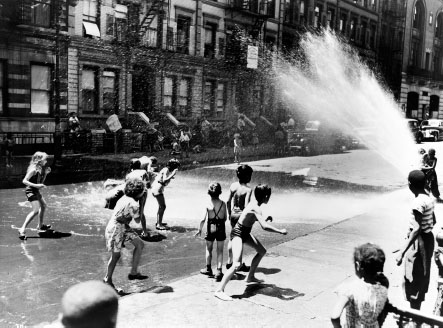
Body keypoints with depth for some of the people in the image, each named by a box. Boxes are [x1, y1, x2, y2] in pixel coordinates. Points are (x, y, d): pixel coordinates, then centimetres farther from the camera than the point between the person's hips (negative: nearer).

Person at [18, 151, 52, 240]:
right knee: (36, 211, -19)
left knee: (43, 205, 25)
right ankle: (22, 230, -19)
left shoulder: (40, 169, 8)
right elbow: (24, 181, -22)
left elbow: (41, 182, 15)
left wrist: (45, 173, 5)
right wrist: (36, 185, -29)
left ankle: (40, 225, 42)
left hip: (35, 191, 10)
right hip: (30, 191, -10)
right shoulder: (33, 170, -19)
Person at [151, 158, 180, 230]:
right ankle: (159, 225, -6)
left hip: (155, 188, 10)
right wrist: (172, 174, -24)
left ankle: (158, 222, 31)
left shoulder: (166, 170, 12)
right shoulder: (166, 170, -14)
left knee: (161, 206, 21)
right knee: (163, 206, -8)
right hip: (158, 189, -10)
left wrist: (170, 177, 18)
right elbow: (164, 180, -26)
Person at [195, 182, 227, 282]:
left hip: (211, 228, -1)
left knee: (209, 249, 18)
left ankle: (208, 269, 28)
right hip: (221, 228, 1)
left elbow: (203, 219, -11)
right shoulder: (223, 204, -6)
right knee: (220, 250, 9)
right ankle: (219, 271, 1)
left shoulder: (208, 205, -12)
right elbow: (225, 218, 1)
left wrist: (199, 230, 1)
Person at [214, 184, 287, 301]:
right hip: (238, 234, -10)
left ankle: (250, 277, 38)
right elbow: (264, 226, -40)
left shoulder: (254, 204, -1)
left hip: (245, 233, 10)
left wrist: (266, 219, 16)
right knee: (237, 264, -22)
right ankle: (219, 290, -18)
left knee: (262, 251, 23)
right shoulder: (256, 209, -28)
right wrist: (280, 231, -29)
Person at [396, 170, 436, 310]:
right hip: (428, 238, 10)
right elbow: (433, 221, 16)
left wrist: (402, 251, -31)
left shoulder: (418, 202, -24)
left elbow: (417, 229, -29)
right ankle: (416, 313, 34)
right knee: (421, 277, 20)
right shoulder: (429, 198, 4)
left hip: (419, 242, -10)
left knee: (413, 280, 2)